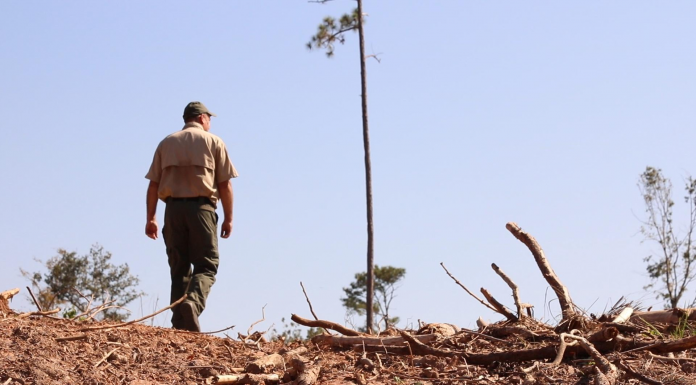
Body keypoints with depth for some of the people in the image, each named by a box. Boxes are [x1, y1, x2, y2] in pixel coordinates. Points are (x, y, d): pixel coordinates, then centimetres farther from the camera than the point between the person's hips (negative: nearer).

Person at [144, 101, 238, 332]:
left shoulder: (166, 143, 15)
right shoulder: (213, 142, 7)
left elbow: (153, 185, 9)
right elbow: (225, 185, 0)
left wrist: (151, 218, 11)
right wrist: (228, 218, 5)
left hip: (173, 208, 3)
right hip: (201, 207, -3)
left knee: (179, 268, 8)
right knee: (206, 265, -1)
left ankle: (180, 324, 2)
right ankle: (193, 302, -29)